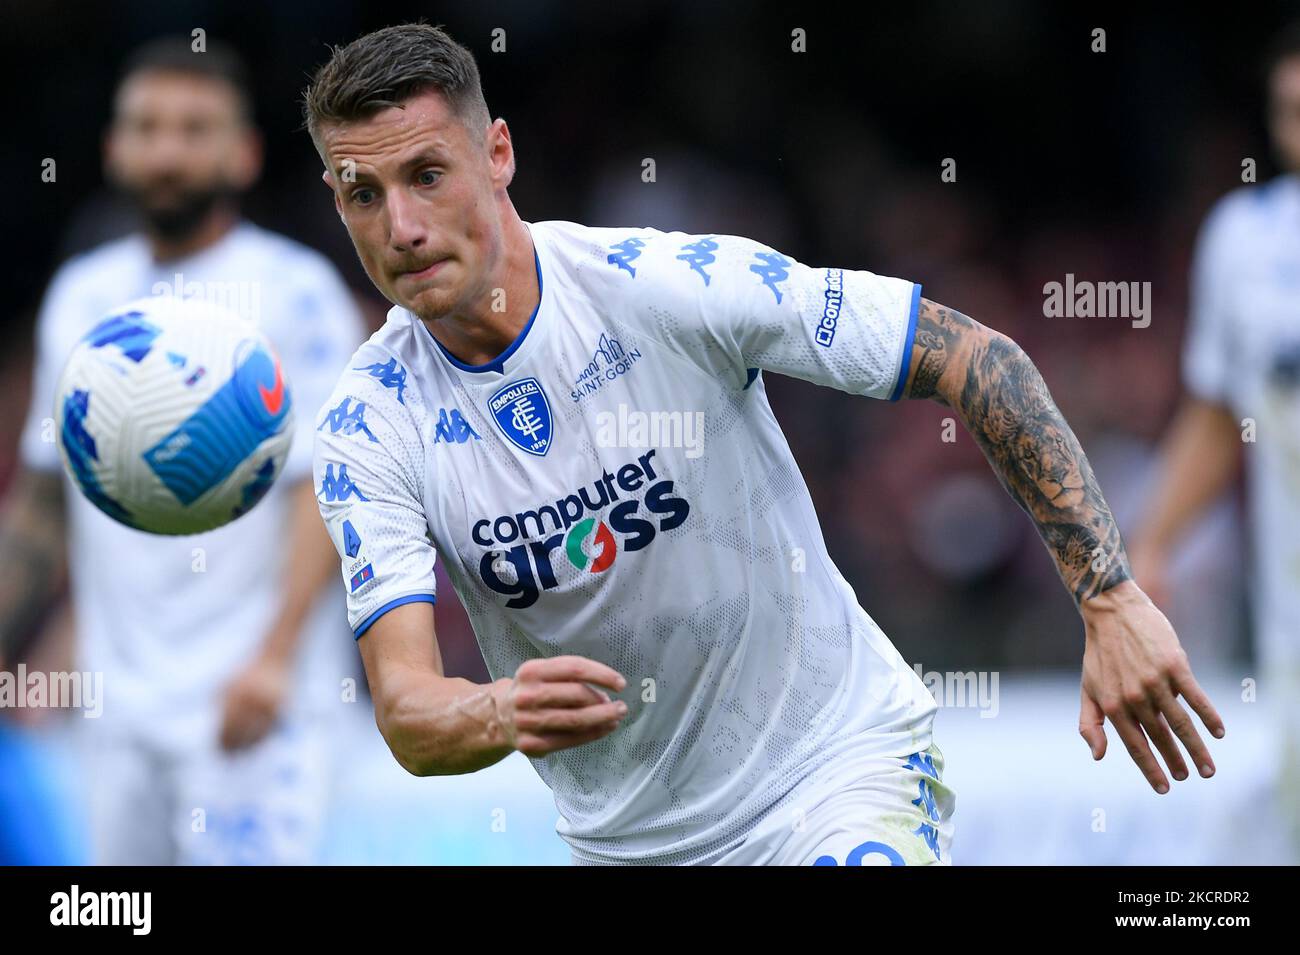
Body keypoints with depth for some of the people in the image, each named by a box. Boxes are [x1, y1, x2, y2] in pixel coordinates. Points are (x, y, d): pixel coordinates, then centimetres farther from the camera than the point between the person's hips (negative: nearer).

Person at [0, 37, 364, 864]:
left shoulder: (295, 291, -4)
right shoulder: (80, 296, 14)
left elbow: (325, 488, -12)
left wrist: (274, 657, -23)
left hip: (248, 702, -6)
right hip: (121, 704, 6)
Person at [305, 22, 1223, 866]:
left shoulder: (673, 285, -18)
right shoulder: (370, 431, -10)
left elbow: (977, 359, -13)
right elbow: (406, 710, -19)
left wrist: (1111, 597, -20)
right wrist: (502, 715, -43)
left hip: (839, 758, -4)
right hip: (624, 841, 4)